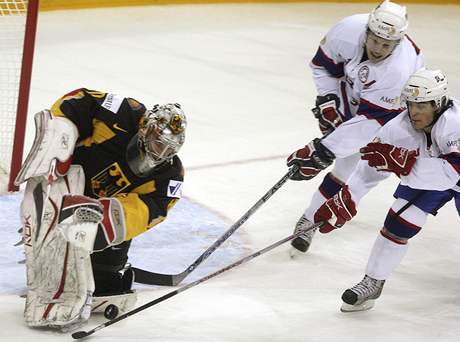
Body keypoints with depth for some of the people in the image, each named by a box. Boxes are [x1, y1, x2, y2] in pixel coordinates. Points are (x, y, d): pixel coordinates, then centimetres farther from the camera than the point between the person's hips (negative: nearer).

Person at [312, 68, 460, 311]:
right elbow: (371, 164, -16)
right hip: (425, 176, 3)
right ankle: (372, 284, 5)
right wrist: (344, 201, -17)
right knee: (398, 223, -9)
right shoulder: (400, 127, -25)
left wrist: (404, 163, -54)